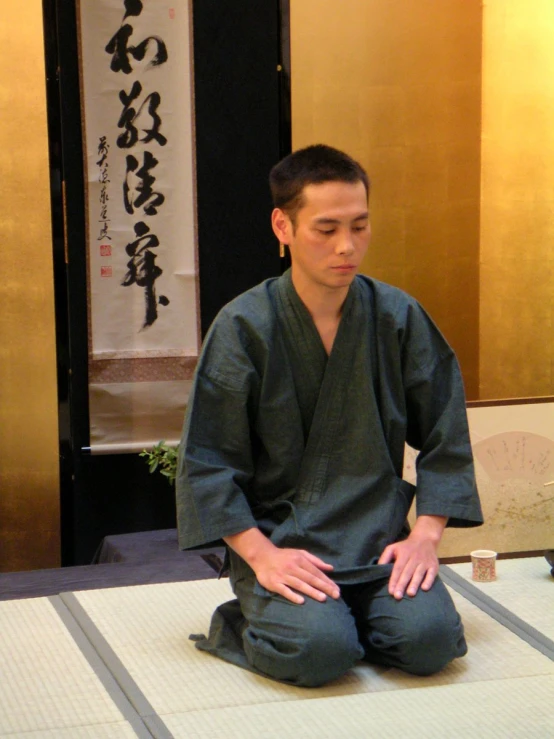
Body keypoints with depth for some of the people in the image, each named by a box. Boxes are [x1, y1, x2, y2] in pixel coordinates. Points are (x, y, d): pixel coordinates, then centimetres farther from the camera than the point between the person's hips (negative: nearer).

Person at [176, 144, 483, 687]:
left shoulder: (399, 317, 3)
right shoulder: (243, 327, -6)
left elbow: (445, 439, 7)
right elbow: (206, 463, -5)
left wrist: (425, 536, -6)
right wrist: (260, 555, -16)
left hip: (378, 538, 3)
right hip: (277, 537, -3)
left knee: (429, 640, -23)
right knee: (319, 650, -29)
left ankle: (341, 616, 8)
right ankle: (240, 626, 4)